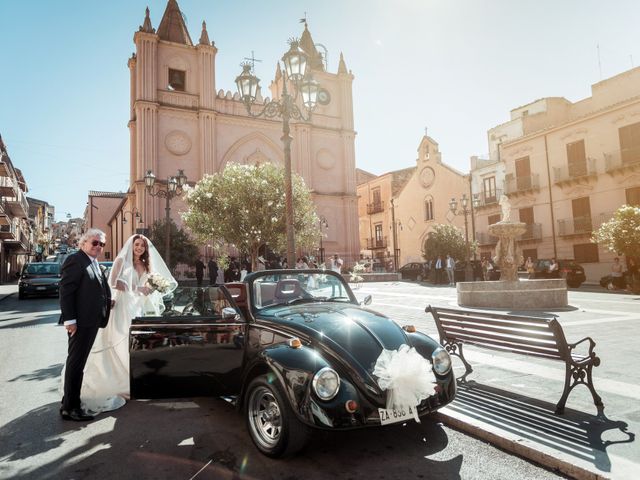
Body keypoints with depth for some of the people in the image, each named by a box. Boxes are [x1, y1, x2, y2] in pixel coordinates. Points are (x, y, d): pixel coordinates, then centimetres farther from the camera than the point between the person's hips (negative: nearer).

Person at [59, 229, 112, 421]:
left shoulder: (95, 264, 16)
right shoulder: (75, 260, -11)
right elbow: (65, 291, -17)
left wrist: (107, 302, 7)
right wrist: (69, 319, -21)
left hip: (91, 321, 9)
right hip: (80, 321, -9)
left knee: (79, 362, 18)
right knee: (76, 362, -1)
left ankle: (70, 401, 31)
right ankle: (70, 407, 10)